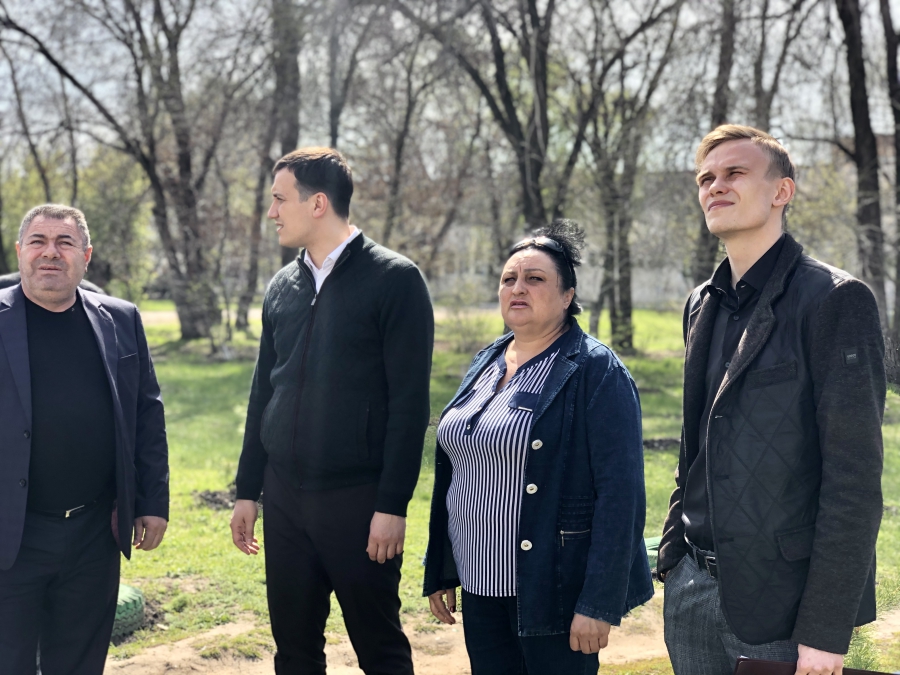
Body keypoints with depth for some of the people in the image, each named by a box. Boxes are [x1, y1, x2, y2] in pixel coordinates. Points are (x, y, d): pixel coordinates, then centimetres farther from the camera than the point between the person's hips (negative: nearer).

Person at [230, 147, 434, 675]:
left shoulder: (394, 280, -9)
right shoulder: (283, 287, 10)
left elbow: (409, 403, -12)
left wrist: (393, 505, -15)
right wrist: (248, 491, 13)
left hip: (359, 501, -6)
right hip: (284, 497, 6)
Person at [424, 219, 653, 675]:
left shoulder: (596, 372, -11)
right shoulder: (485, 364, 11)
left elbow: (620, 492, -17)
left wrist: (598, 603, -20)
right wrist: (439, 572, 15)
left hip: (551, 591, -7)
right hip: (481, 586, 7)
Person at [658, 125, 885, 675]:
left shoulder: (835, 300, -11)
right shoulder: (703, 305, 12)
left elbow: (854, 478, -15)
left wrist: (826, 630, -18)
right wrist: (674, 552, 12)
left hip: (777, 604, -6)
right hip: (692, 586, 7)